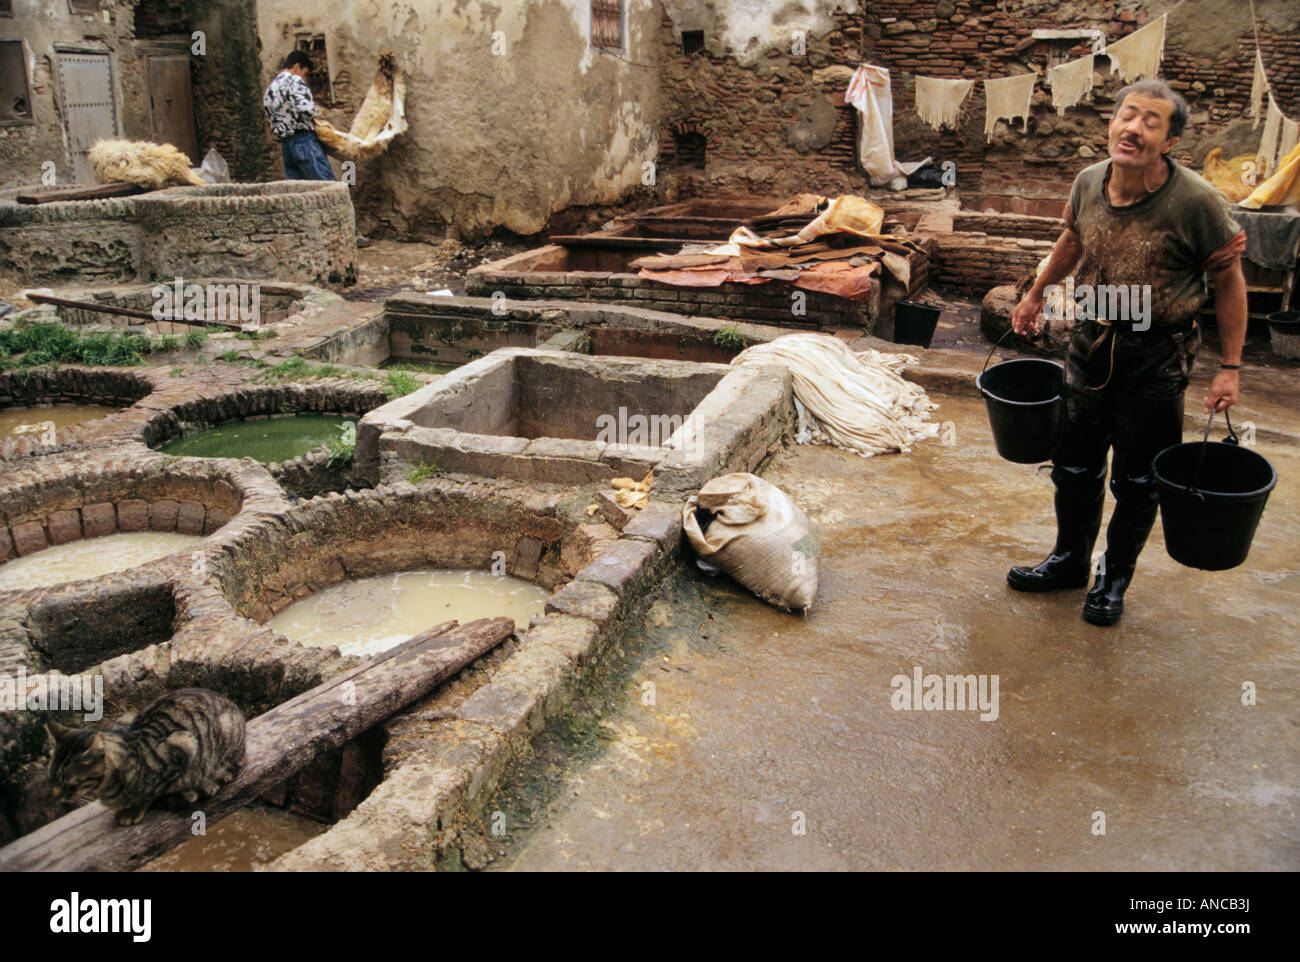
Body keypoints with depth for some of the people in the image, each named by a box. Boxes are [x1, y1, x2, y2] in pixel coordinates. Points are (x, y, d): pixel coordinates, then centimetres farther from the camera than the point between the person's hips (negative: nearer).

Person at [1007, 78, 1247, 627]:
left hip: (1157, 355, -4)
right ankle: (1070, 561, 38)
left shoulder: (1196, 202, -20)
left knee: (1137, 479, 9)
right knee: (1075, 463, 16)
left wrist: (1230, 368, -11)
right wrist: (1036, 294, 26)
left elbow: (1229, 281, -10)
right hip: (1092, 341, 4)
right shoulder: (1089, 184, -6)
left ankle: (1114, 578, 30)